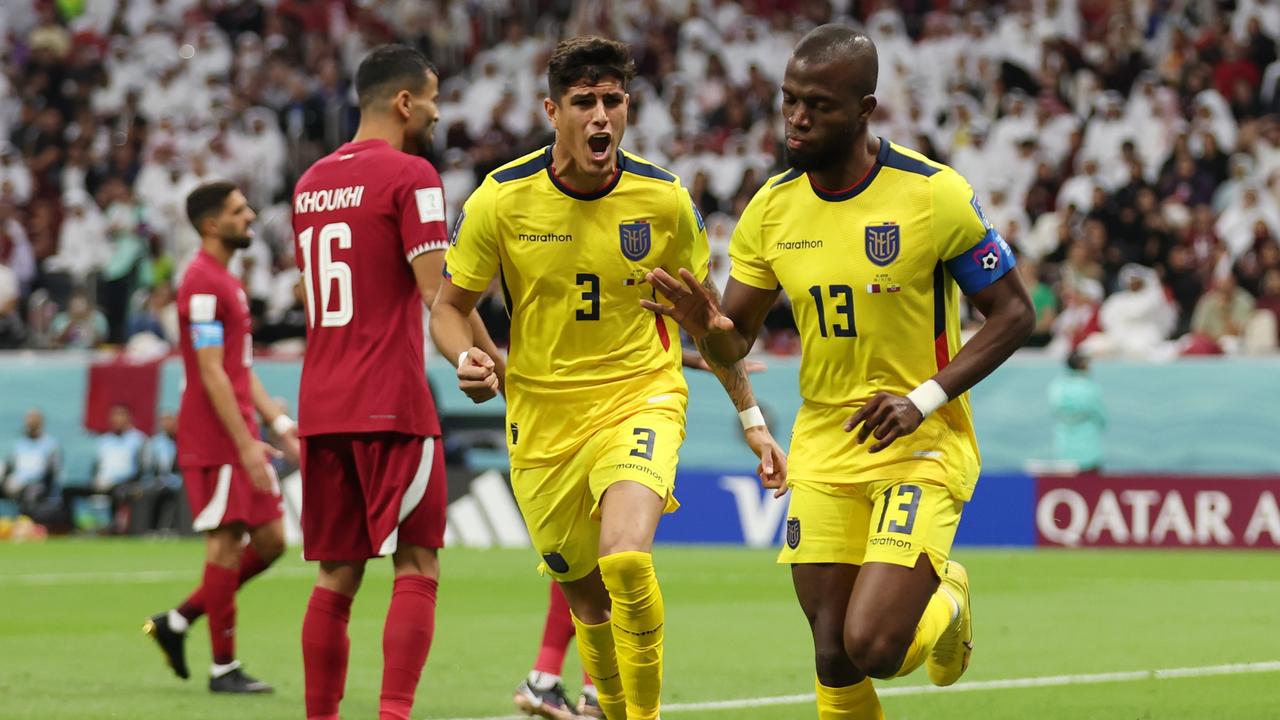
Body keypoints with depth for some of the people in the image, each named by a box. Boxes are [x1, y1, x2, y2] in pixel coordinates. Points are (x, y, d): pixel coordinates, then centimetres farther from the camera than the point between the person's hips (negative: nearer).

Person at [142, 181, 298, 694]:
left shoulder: (227, 281, 19)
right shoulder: (203, 284, -13)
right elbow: (211, 374, -18)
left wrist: (278, 422, 16)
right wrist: (245, 444, -21)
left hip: (241, 436, 10)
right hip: (215, 440, -10)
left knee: (270, 541, 9)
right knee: (227, 544, -5)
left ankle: (177, 621, 17)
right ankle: (224, 668, 2)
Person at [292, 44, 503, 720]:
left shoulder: (312, 181, 15)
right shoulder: (410, 176, -7)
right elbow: (437, 291, -14)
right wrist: (497, 365, -10)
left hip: (320, 405, 7)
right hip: (393, 406, -7)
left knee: (337, 576, 10)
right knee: (417, 568, -3)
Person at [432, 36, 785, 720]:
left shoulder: (664, 199, -7)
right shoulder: (501, 200, -10)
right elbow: (449, 307, 2)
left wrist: (751, 418, 10)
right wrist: (467, 358, -21)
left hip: (640, 400, -1)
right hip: (542, 420, 2)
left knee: (625, 561, -27)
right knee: (588, 599, 10)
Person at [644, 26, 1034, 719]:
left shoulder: (933, 193, -13)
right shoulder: (771, 208, 0)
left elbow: (1013, 312, -7)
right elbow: (735, 341, 7)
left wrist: (925, 398, -18)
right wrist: (706, 327, -18)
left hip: (922, 446, -4)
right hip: (823, 448, 4)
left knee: (873, 648, -16)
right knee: (835, 662, 1)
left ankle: (946, 600, 18)